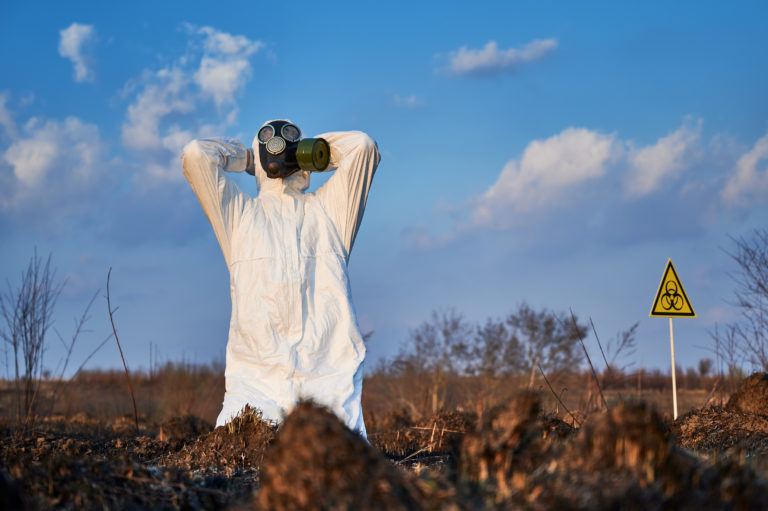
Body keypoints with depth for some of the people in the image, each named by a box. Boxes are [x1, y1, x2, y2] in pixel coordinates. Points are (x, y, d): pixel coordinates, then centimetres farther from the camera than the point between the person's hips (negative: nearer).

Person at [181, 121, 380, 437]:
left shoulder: (326, 207, 22)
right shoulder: (240, 211, 20)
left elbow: (362, 145, 15)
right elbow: (195, 155, 11)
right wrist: (245, 157, 25)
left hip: (330, 372, 1)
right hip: (257, 372, 0)